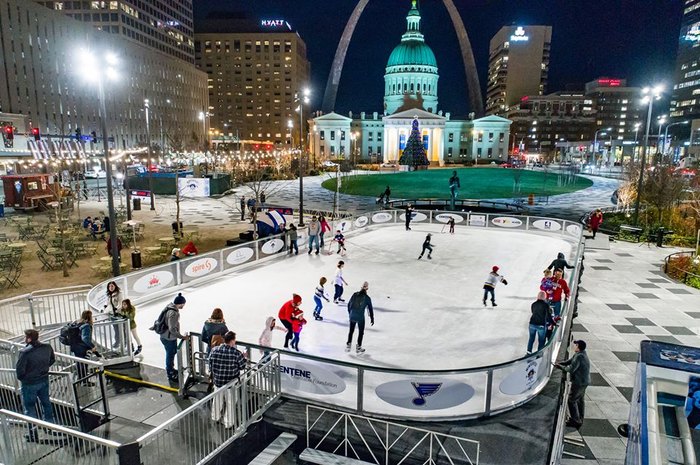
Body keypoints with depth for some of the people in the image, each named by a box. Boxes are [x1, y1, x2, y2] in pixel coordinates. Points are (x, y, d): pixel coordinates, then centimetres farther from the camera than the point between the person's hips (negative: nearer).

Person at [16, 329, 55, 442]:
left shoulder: (25, 352, -26)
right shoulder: (47, 347, -8)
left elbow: (19, 369, -21)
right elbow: (52, 360, 8)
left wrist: (21, 378, -1)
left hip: (29, 384, -5)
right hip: (44, 380, 5)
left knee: (29, 407, 11)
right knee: (46, 402, 22)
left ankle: (33, 433, 17)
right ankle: (50, 424, 36)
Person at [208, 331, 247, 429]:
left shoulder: (214, 350, -11)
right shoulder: (236, 353, -22)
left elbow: (210, 365, 0)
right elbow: (242, 367, -11)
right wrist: (243, 357, 6)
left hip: (217, 380, 4)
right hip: (231, 383, -4)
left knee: (218, 400, 25)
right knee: (230, 402, 15)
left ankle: (216, 418, 45)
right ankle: (228, 423, 27)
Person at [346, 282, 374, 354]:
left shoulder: (355, 294, 0)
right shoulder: (367, 298, -9)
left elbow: (349, 304, 7)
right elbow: (370, 309, -5)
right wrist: (372, 319, 6)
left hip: (352, 316, 3)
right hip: (360, 317, -3)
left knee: (351, 331, 19)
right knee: (361, 332, 14)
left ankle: (348, 345, 22)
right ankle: (358, 347, 21)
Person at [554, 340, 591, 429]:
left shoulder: (579, 356, -27)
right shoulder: (582, 353, 5)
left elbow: (571, 369, -23)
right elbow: (570, 361, 13)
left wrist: (561, 367, -7)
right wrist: (560, 363, 3)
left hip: (579, 382, -10)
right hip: (584, 381, 10)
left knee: (571, 400, 1)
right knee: (580, 400, 20)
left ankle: (575, 421, 7)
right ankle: (580, 420, 32)